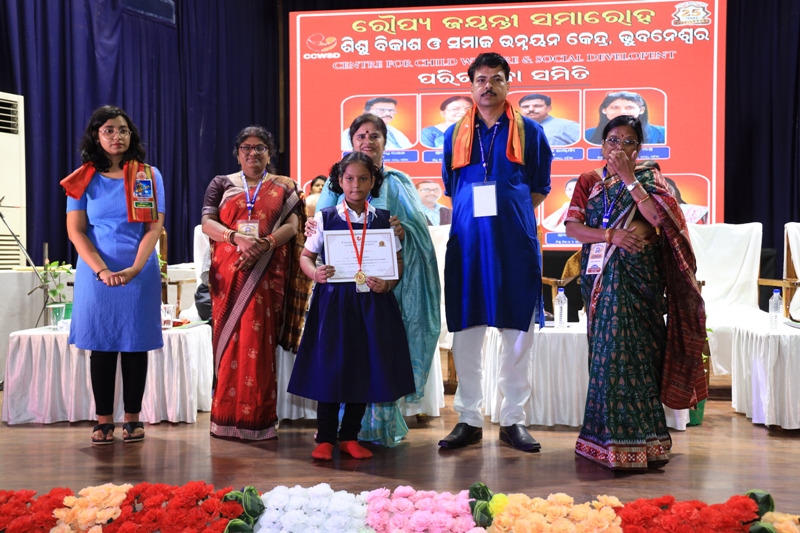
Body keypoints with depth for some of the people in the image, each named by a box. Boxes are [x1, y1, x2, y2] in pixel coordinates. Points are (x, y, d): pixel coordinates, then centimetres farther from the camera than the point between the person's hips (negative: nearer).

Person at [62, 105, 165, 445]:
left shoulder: (149, 176, 3)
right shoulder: (84, 179, 4)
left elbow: (154, 227, -3)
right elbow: (75, 230, -2)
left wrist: (135, 268, -16)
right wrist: (102, 270, -16)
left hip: (140, 273, 0)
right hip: (95, 272, 0)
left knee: (135, 344, 4)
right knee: (101, 346, 4)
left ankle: (133, 418, 13)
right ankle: (104, 420, 11)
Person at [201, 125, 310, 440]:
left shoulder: (285, 187, 12)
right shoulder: (221, 184, 13)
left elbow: (292, 225, -1)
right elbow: (207, 222, 1)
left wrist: (266, 243, -19)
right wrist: (238, 238, -18)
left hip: (267, 275, -1)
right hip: (229, 273, 1)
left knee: (259, 343, -4)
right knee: (229, 341, 0)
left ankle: (257, 418, 2)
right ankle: (226, 416, 7)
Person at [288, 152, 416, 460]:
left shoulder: (384, 219, 6)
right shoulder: (326, 218, 2)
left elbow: (398, 261, 8)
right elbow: (306, 256, 6)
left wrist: (389, 283, -11)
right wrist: (315, 273, -16)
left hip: (372, 302, 2)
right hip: (334, 300, -2)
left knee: (365, 368, 4)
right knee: (330, 367, -1)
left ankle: (350, 436, 19)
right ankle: (325, 438, 12)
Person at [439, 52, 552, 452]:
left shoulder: (529, 132, 7)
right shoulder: (455, 135, 12)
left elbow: (539, 189, 11)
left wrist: (507, 212, 2)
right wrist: (477, 212, 7)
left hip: (515, 242, -1)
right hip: (467, 241, 1)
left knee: (518, 332, 1)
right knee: (466, 332, 2)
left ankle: (513, 420, 11)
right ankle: (468, 420, 11)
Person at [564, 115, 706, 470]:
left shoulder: (648, 179, 7)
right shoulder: (589, 182, 13)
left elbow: (658, 217, -12)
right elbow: (572, 227, 1)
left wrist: (629, 178, -12)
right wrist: (611, 235, -12)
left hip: (638, 274, -2)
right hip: (601, 274, 3)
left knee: (631, 347, -9)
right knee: (607, 347, 1)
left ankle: (634, 440, -3)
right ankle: (610, 434, 9)